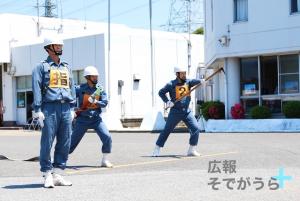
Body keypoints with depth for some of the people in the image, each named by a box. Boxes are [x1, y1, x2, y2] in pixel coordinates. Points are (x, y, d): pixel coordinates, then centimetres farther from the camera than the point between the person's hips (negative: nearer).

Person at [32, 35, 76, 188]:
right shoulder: (42, 67, 4)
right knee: (47, 142, -5)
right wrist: (38, 111, -11)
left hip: (66, 108, 5)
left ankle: (57, 175, 9)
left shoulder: (66, 68, 20)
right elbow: (36, 89, -3)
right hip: (50, 108, -5)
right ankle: (47, 176, 0)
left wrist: (72, 109, 12)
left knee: (65, 143, 3)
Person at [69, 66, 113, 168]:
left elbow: (105, 102, -6)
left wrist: (95, 102, -23)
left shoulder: (100, 89, 1)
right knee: (73, 140, 4)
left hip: (96, 118, 2)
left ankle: (105, 160, 2)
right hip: (83, 119, -2)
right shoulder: (80, 89, -5)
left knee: (107, 137, -13)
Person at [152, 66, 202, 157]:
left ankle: (192, 150, 3)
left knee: (196, 128, -8)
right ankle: (157, 149, 16)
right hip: (175, 112, -3)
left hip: (187, 112, 3)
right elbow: (161, 92, -1)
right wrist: (167, 101, -13)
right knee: (166, 130, 3)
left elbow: (194, 81, -18)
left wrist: (201, 81, -39)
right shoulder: (171, 84, -8)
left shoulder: (188, 82, 1)